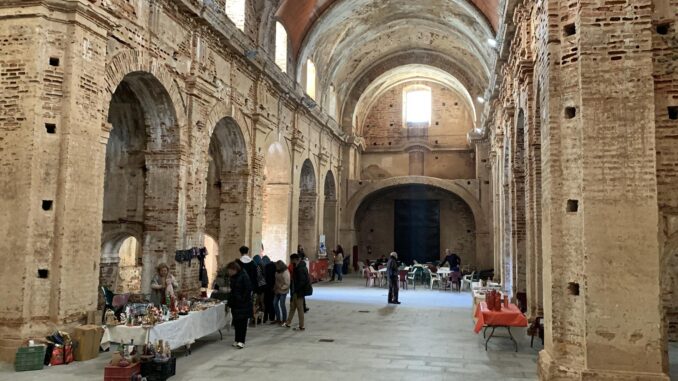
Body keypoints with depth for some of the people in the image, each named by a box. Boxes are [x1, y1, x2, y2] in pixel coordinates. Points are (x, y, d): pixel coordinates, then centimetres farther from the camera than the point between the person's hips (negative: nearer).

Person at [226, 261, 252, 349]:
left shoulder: (244, 276, -15)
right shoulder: (233, 277, 10)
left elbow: (248, 290, -17)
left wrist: (242, 299, -18)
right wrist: (230, 301, 13)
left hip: (243, 304, -8)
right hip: (235, 304, 8)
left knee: (242, 322, -3)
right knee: (236, 322, 9)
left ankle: (241, 341, 1)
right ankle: (237, 340, 17)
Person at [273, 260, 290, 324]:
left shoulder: (285, 273, -19)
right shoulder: (278, 271, 4)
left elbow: (287, 284, -19)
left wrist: (281, 288, -24)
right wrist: (275, 288, 6)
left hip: (283, 291, -8)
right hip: (278, 291, 8)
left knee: (282, 305, -2)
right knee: (275, 303, 9)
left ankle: (284, 319, 13)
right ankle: (278, 319, 22)